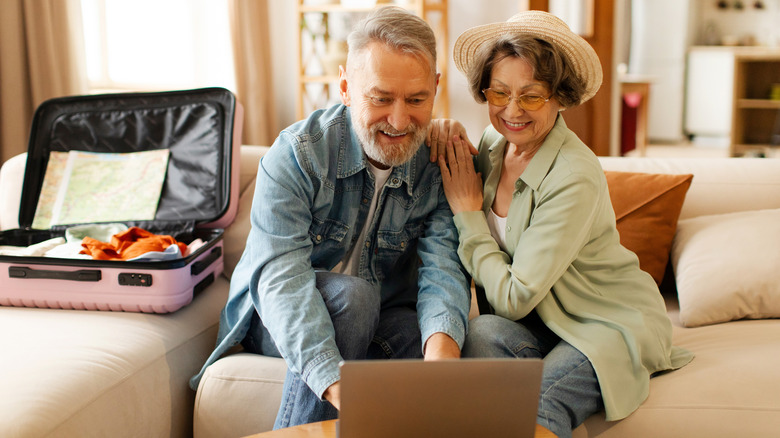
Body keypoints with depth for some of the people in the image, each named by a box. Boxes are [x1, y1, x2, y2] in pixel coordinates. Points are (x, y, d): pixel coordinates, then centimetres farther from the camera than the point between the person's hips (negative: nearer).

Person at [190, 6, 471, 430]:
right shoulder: (296, 154, -20)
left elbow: (443, 267, -23)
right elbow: (280, 276, -31)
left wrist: (442, 342, -47)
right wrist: (336, 384, -47)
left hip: (375, 321, 2)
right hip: (277, 319, -2)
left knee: (433, 337, -29)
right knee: (350, 293, -33)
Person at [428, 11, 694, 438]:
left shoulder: (575, 177, -25)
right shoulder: (492, 144, -4)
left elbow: (513, 299, -22)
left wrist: (467, 210, -14)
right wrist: (447, 147, -9)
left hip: (612, 322, -6)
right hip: (540, 320, 6)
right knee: (482, 333, -27)